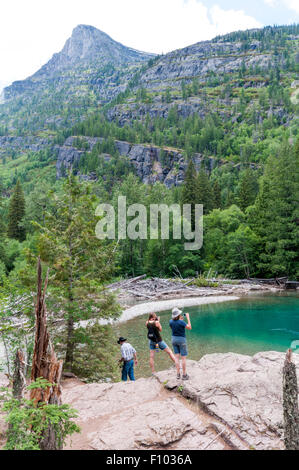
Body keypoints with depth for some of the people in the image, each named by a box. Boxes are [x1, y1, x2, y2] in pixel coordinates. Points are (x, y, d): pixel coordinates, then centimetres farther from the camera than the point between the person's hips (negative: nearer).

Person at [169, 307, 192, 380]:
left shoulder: (171, 321, -6)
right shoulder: (181, 322, -22)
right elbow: (190, 327, -12)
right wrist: (188, 318, -10)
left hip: (174, 339, 5)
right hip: (181, 339, -5)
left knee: (177, 357, 11)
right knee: (183, 358, 3)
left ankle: (178, 374, 13)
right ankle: (184, 375, 7)